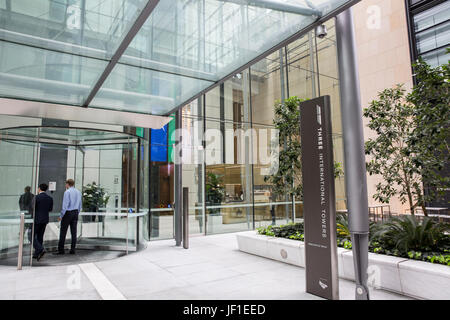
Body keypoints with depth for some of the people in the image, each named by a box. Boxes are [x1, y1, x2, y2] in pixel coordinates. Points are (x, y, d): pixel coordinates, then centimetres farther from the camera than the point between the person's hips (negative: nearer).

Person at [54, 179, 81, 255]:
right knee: (74, 232, 6)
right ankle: (72, 250, 8)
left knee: (63, 232, 1)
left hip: (68, 212, -6)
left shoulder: (67, 192, -9)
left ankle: (60, 249, 4)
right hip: (75, 213, 6)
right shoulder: (78, 192, 10)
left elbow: (65, 205, -14)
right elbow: (80, 206, 14)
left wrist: (61, 216, -8)